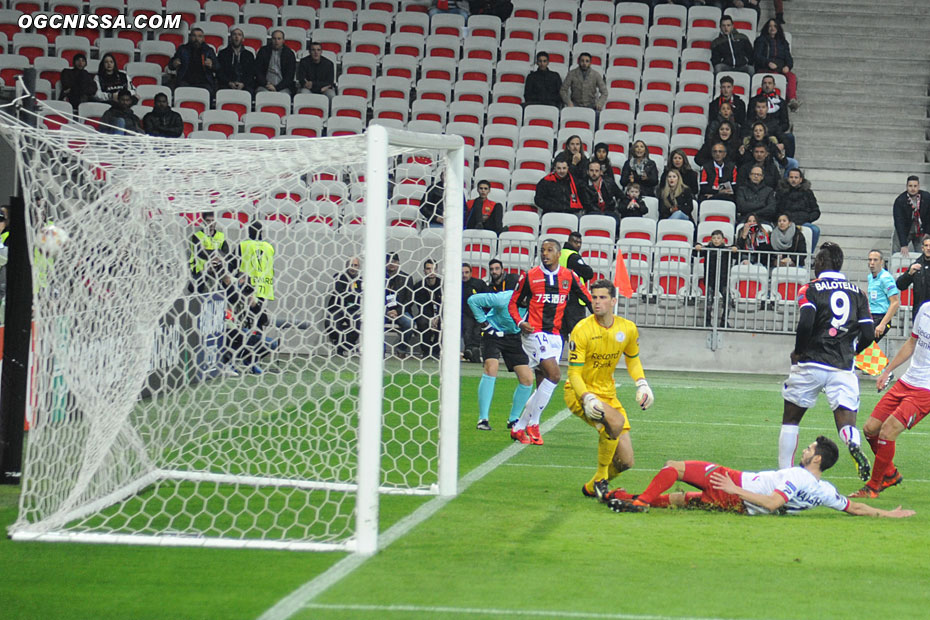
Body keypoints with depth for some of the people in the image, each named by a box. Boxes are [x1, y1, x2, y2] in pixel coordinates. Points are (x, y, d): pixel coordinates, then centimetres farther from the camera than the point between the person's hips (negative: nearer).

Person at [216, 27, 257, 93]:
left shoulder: (249, 55, 19)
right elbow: (219, 72, 8)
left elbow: (252, 74, 10)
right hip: (227, 86, -1)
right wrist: (229, 83, -9)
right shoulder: (222, 53, 17)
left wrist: (243, 84, -10)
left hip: (244, 86, 1)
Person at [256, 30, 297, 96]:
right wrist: (266, 84, -8)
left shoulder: (289, 54, 8)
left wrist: (276, 88, -10)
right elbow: (257, 71, 9)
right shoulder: (263, 51, 12)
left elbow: (290, 75, 2)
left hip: (283, 87, 0)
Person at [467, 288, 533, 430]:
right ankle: (483, 419, -22)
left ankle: (513, 419, 14)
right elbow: (473, 300, -21)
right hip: (493, 334, -5)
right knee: (491, 366, -28)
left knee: (527, 378, -5)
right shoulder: (504, 299, -31)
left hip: (513, 337, 5)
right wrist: (483, 322, -17)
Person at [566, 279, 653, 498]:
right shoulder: (582, 330, -17)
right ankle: (600, 479, -17)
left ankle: (592, 488, 28)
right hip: (580, 393, -6)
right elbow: (574, 373, -17)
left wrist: (642, 383, 2)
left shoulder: (628, 329, -2)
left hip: (608, 395, 6)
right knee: (616, 421, -36)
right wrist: (587, 398, -33)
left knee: (625, 461, 0)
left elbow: (632, 359, 19)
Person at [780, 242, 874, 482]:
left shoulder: (810, 289, -1)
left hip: (810, 365, -2)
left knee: (790, 418, 15)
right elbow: (868, 334, 5)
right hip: (843, 368, 2)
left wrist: (798, 352, -1)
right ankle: (854, 445, -37)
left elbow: (805, 323, -16)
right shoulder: (857, 293, 11)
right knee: (847, 423, -1)